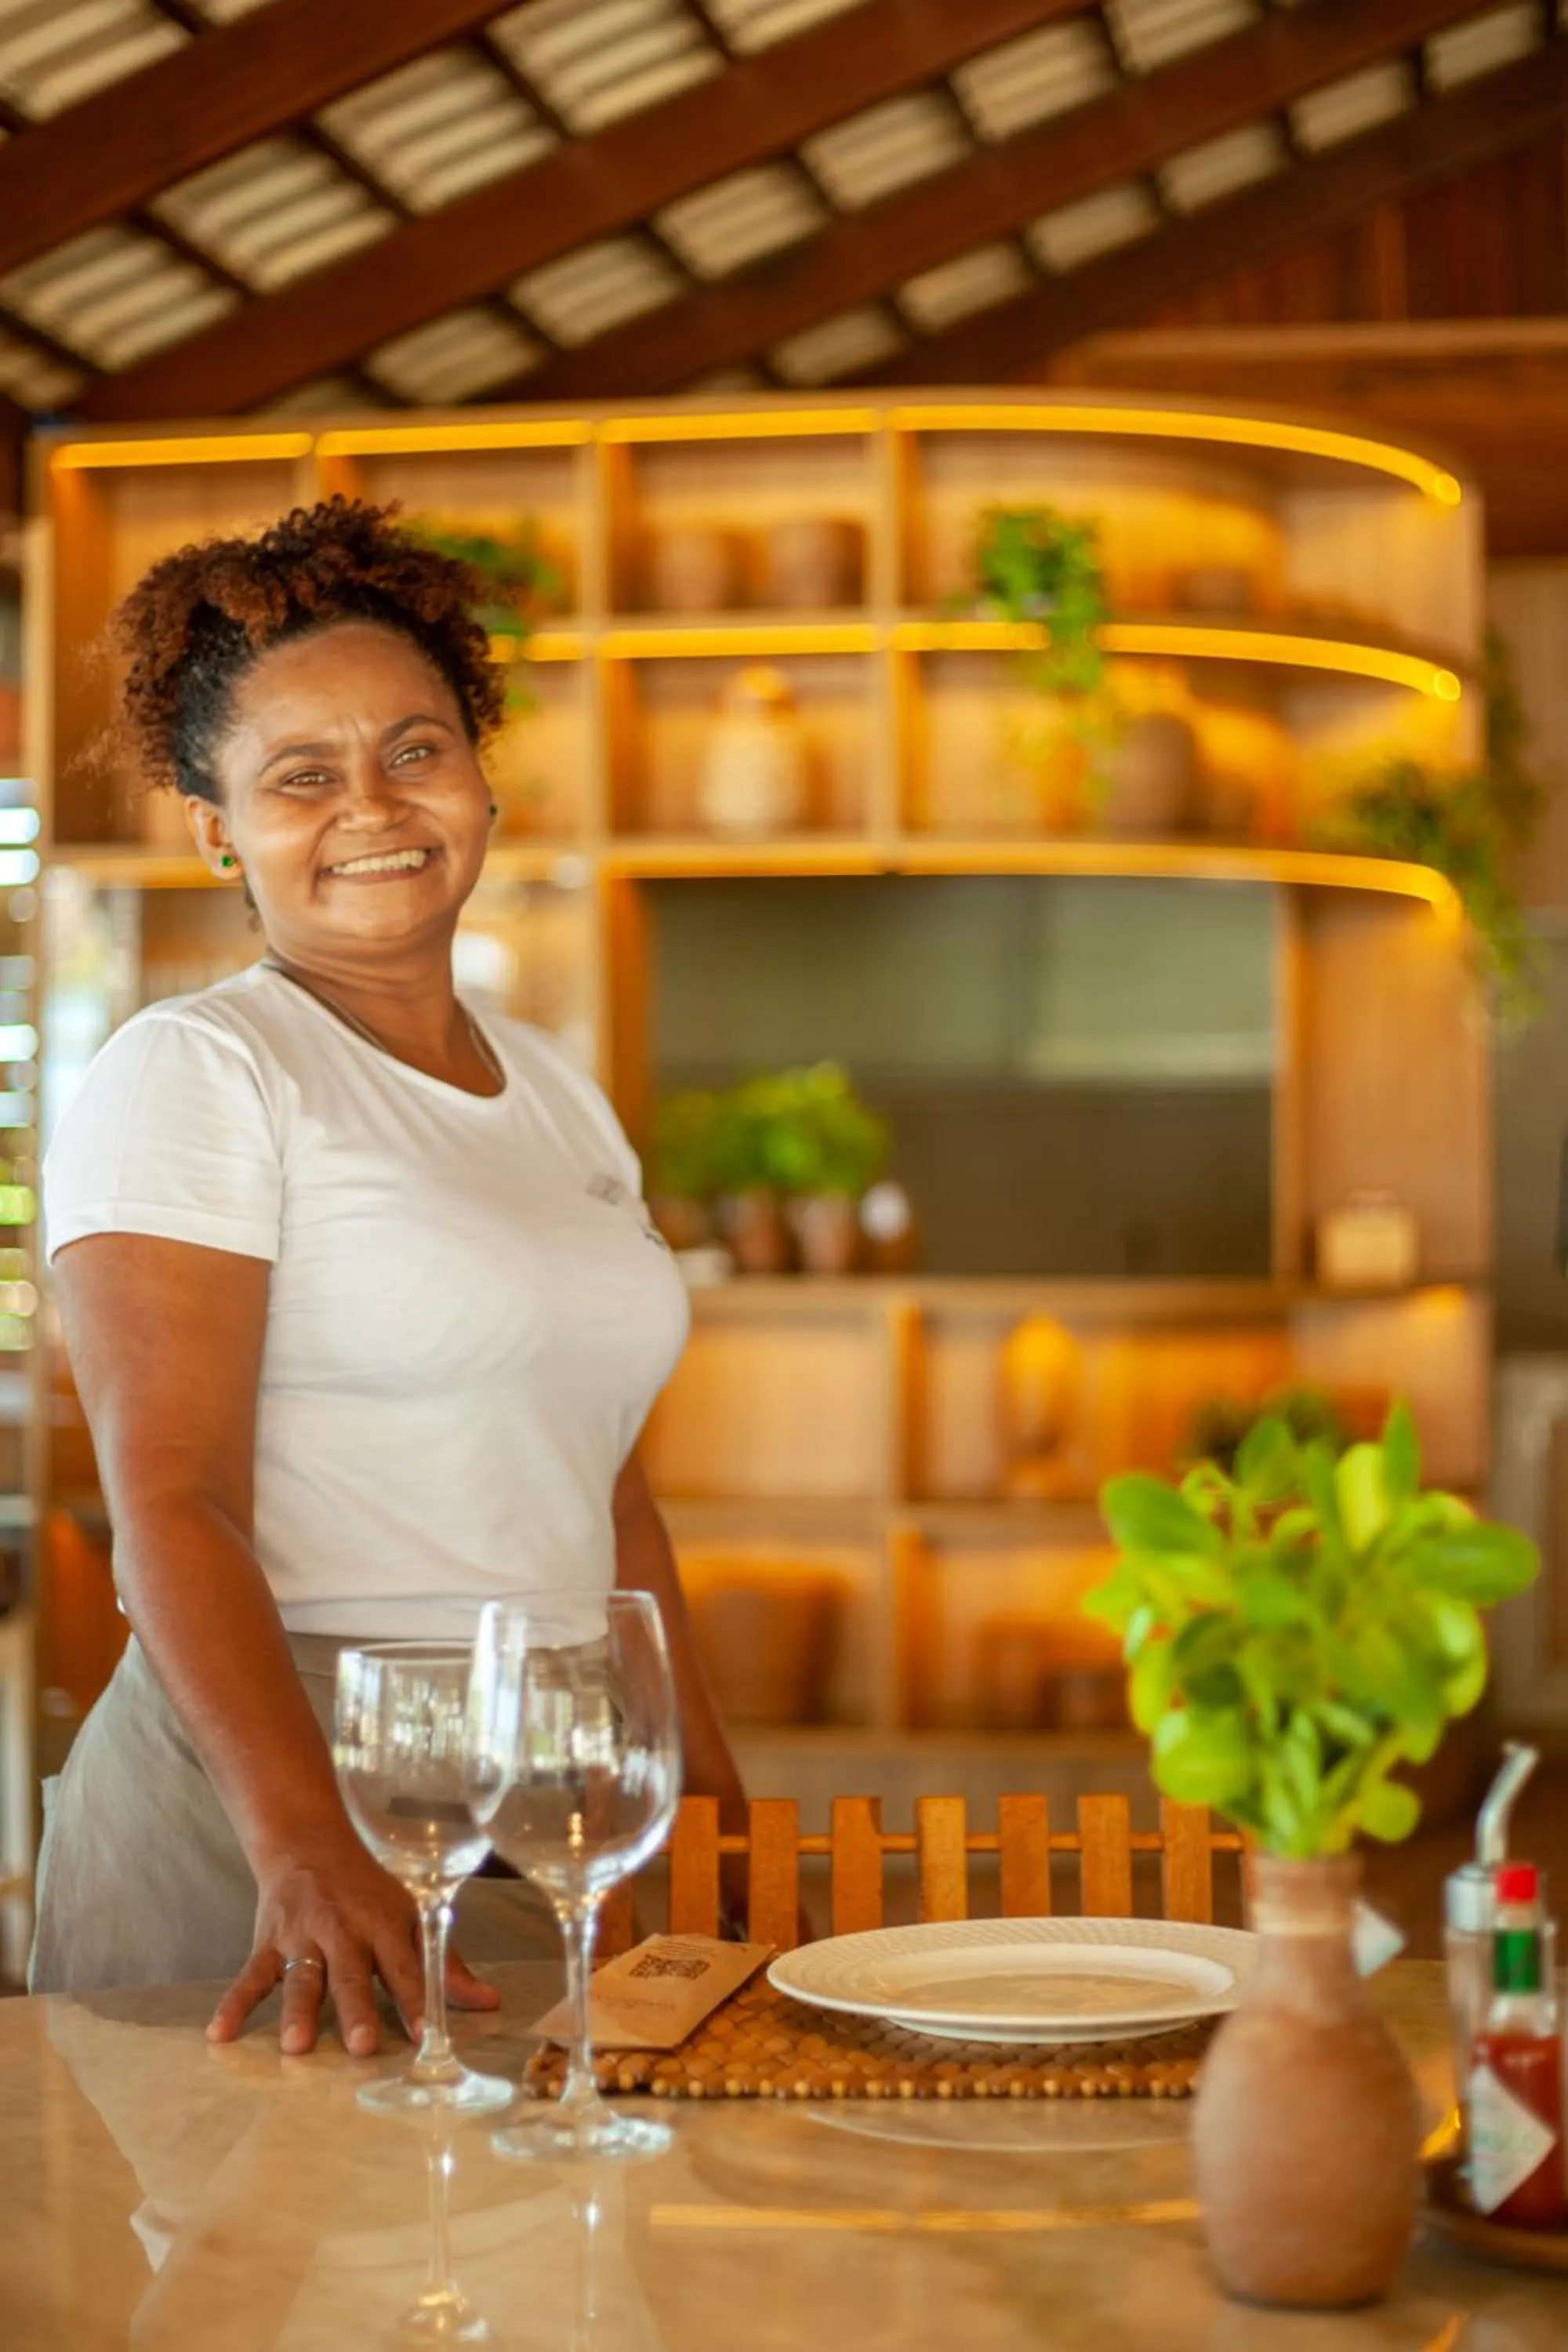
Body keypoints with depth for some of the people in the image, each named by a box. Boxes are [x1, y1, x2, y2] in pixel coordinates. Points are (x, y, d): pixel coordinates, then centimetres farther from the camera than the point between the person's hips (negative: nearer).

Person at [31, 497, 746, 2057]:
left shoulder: (562, 1097, 14)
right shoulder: (190, 1075, -8)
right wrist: (307, 1855, -30)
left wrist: (719, 1812, 14)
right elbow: (171, 1500, -18)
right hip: (259, 1788, -6)